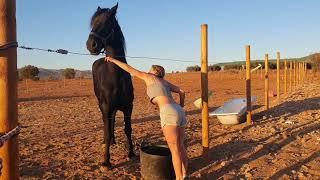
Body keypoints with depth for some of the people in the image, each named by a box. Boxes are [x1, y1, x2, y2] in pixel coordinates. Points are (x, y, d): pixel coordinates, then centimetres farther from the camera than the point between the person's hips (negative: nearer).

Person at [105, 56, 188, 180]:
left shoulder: (149, 77, 14)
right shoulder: (165, 82, 29)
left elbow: (130, 69, 17)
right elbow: (182, 92, 24)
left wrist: (113, 60, 26)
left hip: (169, 113, -8)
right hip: (178, 112, 8)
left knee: (174, 150, -2)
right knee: (180, 147, 16)